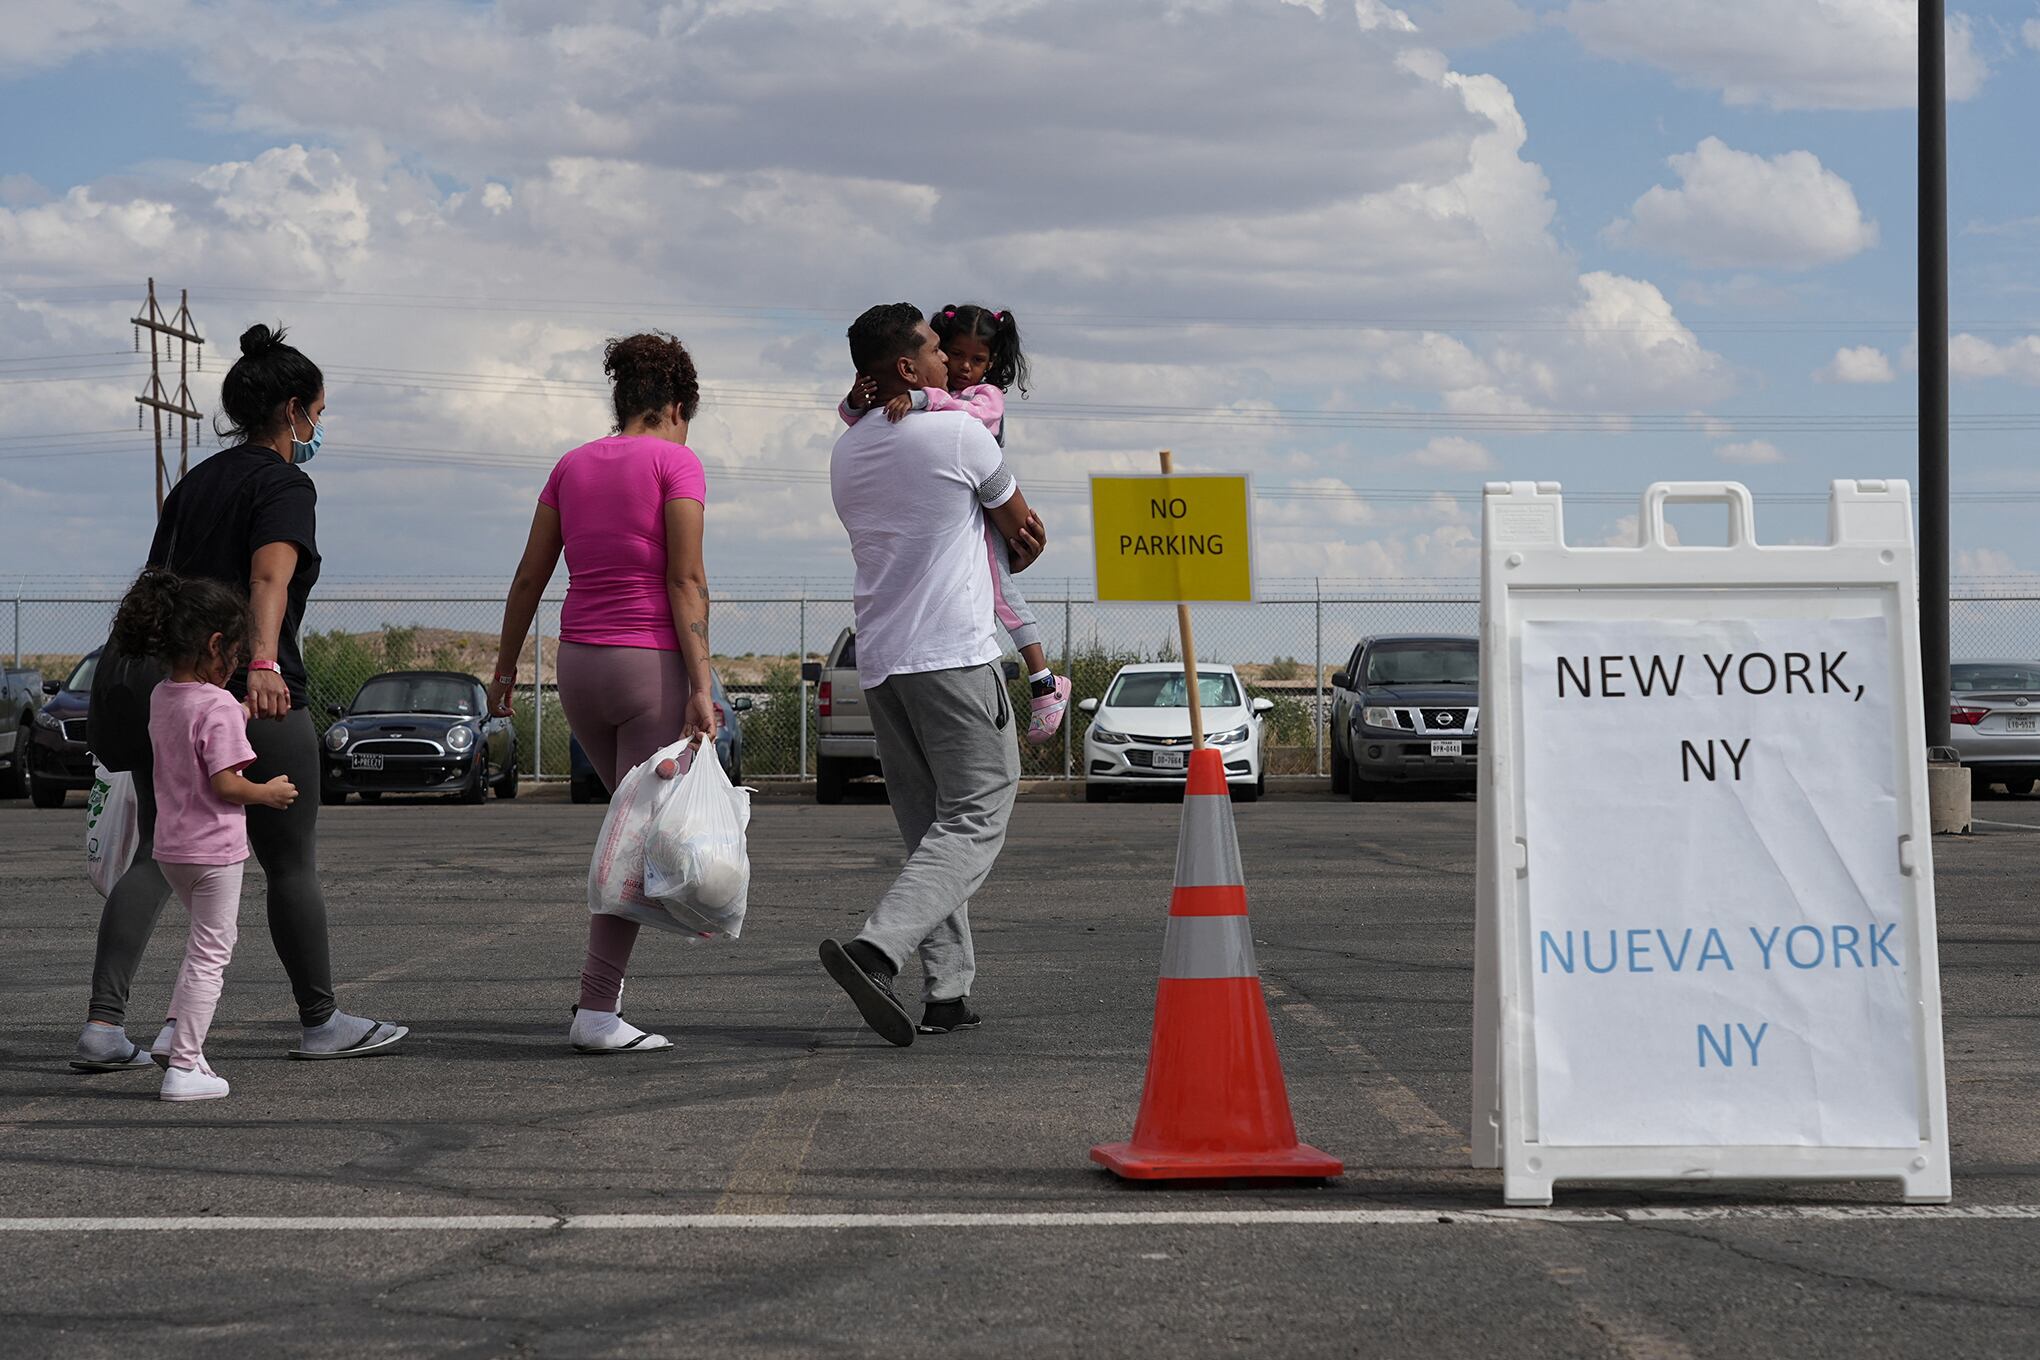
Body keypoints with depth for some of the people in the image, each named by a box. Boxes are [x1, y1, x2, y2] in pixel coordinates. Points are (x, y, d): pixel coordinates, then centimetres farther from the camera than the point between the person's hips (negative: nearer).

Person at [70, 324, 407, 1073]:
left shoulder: (194, 483, 18)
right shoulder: (284, 485, -6)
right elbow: (270, 577, -24)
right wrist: (263, 664, -37)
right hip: (253, 699, -7)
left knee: (157, 857, 5)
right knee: (291, 862, 6)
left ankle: (103, 1025, -7)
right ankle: (321, 1021, 18)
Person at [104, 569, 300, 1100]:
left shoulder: (161, 698, 6)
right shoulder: (219, 706, -18)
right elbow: (226, 783, -22)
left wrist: (248, 709, 21)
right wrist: (269, 793, -6)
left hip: (171, 847, 8)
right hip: (214, 848, -8)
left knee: (206, 944, 25)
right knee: (210, 953, 0)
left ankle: (175, 1033, 14)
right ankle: (183, 1068, -1)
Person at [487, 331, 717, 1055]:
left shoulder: (573, 466, 11)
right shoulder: (675, 461, -5)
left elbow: (530, 576, 13)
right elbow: (686, 580, -13)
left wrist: (505, 667, 21)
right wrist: (700, 686, -16)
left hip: (579, 663, 6)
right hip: (654, 663, -6)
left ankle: (606, 974, 17)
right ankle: (596, 1010, -6)